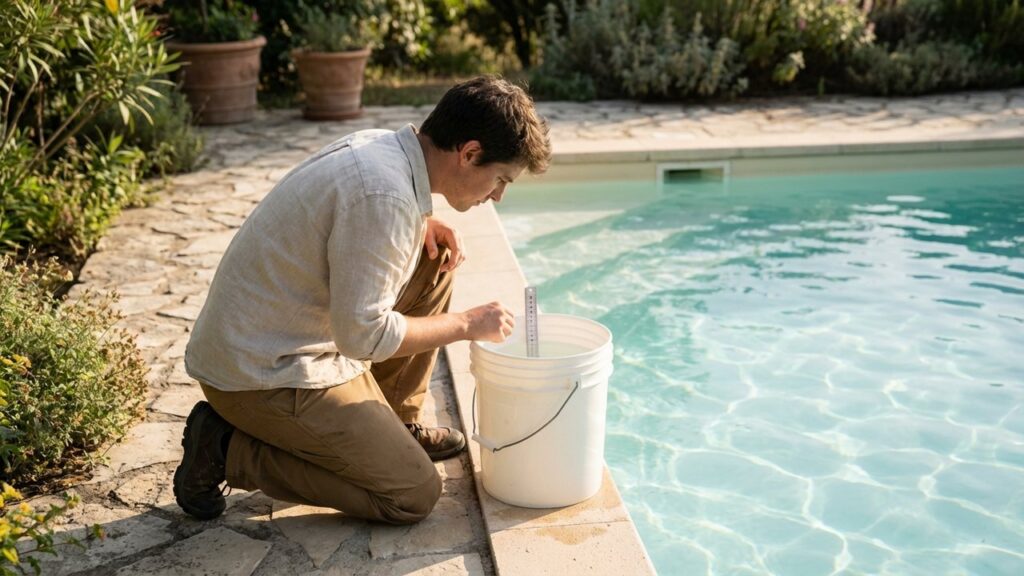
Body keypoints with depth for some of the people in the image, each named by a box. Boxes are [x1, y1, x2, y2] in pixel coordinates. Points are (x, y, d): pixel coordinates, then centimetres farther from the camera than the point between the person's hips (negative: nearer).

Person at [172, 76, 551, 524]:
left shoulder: (378, 145, 2)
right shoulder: (385, 195, -27)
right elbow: (363, 335, -26)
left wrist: (421, 226, 4)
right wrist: (467, 325, -12)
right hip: (261, 376, -10)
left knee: (433, 263, 10)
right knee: (414, 495, -6)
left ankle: (395, 422, 19)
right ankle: (229, 449, -2)